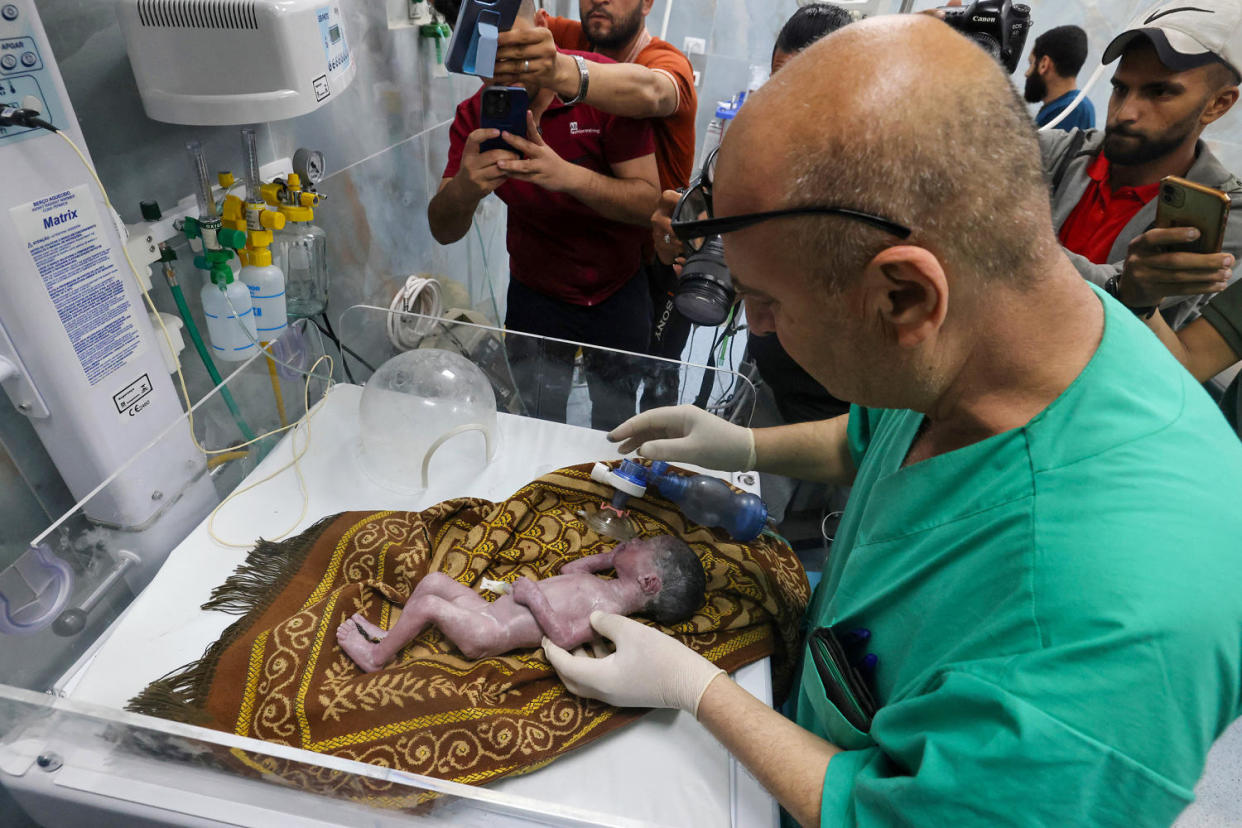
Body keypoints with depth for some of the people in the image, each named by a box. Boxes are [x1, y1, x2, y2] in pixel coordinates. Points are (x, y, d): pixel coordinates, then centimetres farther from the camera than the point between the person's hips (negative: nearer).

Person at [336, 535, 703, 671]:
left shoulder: (610, 609, -18)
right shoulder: (602, 585, 10)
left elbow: (566, 636, -29)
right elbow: (568, 569, 28)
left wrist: (534, 596, -26)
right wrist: (609, 558, 17)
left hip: (491, 636, -9)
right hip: (490, 609, 9)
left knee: (428, 604, -15)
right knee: (433, 580, 10)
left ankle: (376, 656, 8)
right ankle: (391, 635, 26)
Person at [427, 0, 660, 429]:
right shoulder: (474, 117, -8)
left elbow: (649, 202, -21)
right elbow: (443, 232, -13)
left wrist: (568, 176, -38)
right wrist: (465, 187, -36)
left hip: (618, 292, -1)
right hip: (536, 294, 2)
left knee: (615, 419, 16)